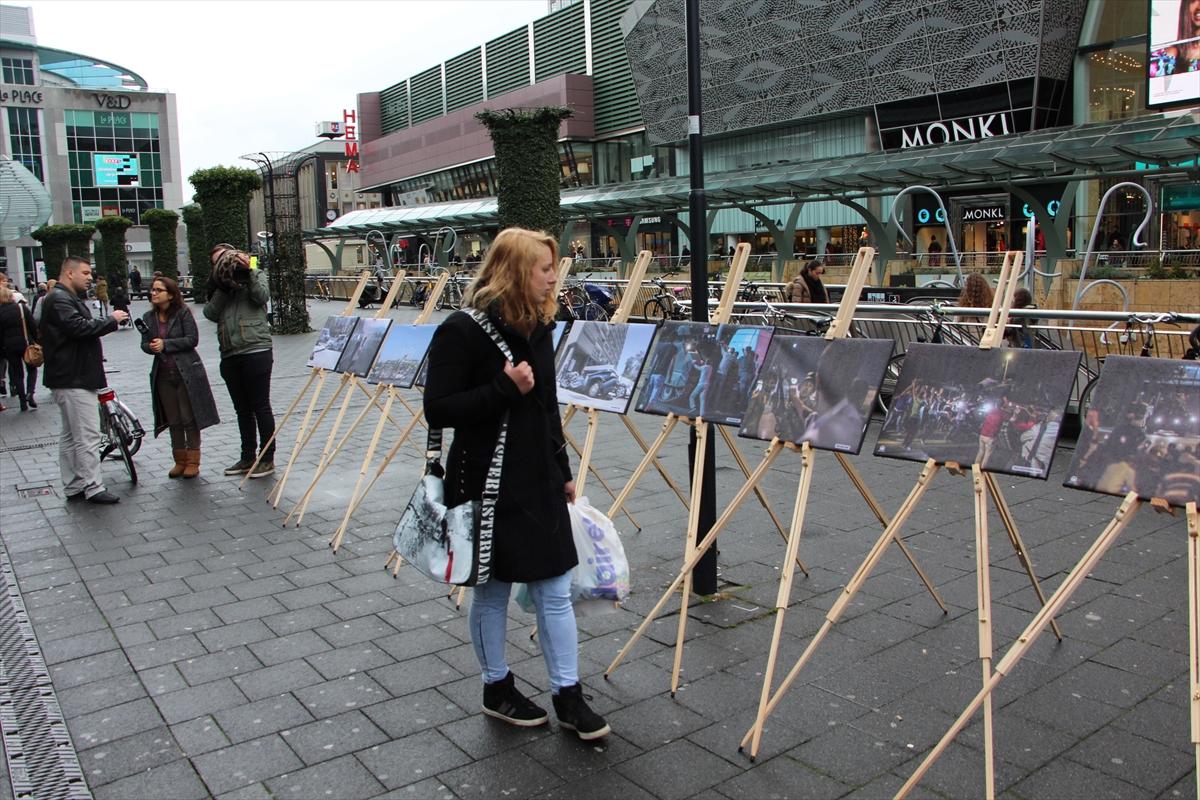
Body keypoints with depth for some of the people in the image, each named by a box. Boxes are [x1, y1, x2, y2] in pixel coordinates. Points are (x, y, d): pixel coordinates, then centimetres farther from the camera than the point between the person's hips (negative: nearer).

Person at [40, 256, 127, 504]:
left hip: (74, 378, 12)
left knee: (71, 436, 14)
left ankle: (73, 487, 20)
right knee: (87, 436, -9)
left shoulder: (70, 298, 22)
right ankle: (92, 487, -6)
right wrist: (111, 320, -16)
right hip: (73, 380, -12)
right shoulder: (58, 299, -13)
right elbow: (78, 327, -25)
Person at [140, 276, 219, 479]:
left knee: (190, 419, 1)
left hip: (187, 373, -5)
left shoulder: (183, 313, -8)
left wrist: (165, 344, -19)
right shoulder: (148, 317, 7)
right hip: (163, 376, 5)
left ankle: (192, 462, 10)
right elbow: (145, 344, 8)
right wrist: (152, 347, -15)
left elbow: (192, 339, -15)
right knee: (173, 421, 11)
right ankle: (180, 461, 22)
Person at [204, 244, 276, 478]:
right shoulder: (218, 287, 20)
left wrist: (247, 272, -11)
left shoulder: (256, 275, 10)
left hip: (256, 350, -5)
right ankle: (248, 458, 20)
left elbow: (262, 296, -10)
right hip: (230, 354, 5)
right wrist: (223, 288, -6)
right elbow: (210, 313, 3)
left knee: (260, 406, -3)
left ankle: (267, 458, 4)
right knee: (242, 409, 12)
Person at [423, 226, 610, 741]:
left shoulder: (538, 327, 7)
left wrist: (563, 471, 17)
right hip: (487, 483, -6)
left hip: (539, 481, 7)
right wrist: (504, 388, -26)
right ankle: (497, 688, 31)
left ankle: (568, 696, 21)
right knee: (492, 591, 11)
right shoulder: (463, 330, -15)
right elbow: (437, 409, -18)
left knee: (555, 590, 9)